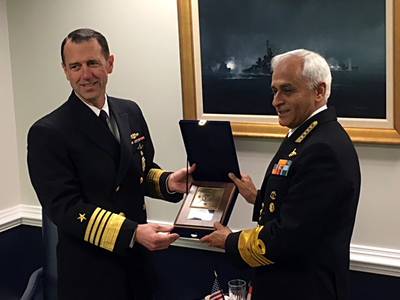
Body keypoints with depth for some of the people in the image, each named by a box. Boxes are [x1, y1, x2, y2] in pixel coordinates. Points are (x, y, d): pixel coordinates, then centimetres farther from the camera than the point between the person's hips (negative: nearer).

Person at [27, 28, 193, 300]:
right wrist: (132, 232, -27)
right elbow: (64, 208, -19)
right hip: (89, 272, -5)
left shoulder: (130, 112, 4)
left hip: (137, 260, 6)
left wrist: (168, 181, -7)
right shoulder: (48, 133, -15)